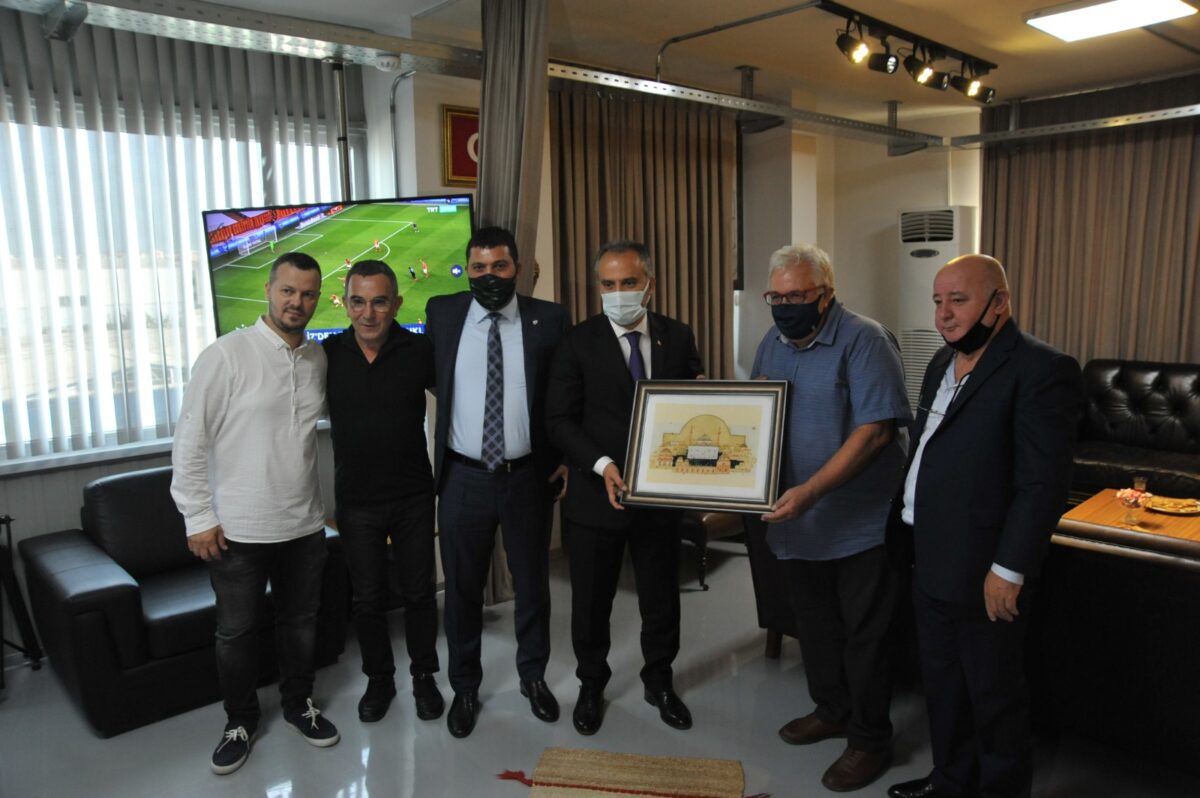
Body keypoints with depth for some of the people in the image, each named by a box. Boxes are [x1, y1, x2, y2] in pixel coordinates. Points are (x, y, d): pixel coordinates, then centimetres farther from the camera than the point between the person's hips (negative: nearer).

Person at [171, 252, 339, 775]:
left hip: (304, 524, 4)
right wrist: (198, 518, -10)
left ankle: (298, 704, 39)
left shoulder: (320, 359, 2)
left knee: (301, 622, 18)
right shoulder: (226, 355, -13)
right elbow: (190, 440, -10)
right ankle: (240, 721, 34)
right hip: (238, 529, -4)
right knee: (236, 632, 12)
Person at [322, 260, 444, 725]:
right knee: (368, 598, 14)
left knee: (420, 592, 12)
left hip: (413, 497, -1)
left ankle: (424, 676, 33)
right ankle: (378, 679, 35)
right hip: (355, 500, 1)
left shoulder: (419, 352, -11)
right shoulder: (328, 354, -6)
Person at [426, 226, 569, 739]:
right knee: (462, 587, 12)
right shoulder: (442, 313, 0)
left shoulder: (549, 319, -4)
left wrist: (566, 456, -3)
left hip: (528, 476, 0)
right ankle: (465, 687, 33)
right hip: (463, 478, 1)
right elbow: (431, 380, 10)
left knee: (533, 582, 14)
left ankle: (533, 677, 37)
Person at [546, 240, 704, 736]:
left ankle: (659, 681, 41)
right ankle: (591, 685, 38)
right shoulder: (579, 342, -6)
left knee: (661, 598, 17)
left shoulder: (678, 337, 2)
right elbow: (559, 419, -8)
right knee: (590, 602, 13)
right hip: (595, 495, -2)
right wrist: (602, 465, -21)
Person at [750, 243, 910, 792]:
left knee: (863, 636, 7)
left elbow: (875, 430, -23)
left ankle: (870, 740, 25)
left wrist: (811, 490, -29)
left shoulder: (864, 341, -16)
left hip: (860, 524, -6)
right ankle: (831, 711, 41)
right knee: (814, 627, 20)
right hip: (799, 521, 7)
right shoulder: (773, 344, 7)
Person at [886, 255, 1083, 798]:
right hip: (930, 564, 8)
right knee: (941, 685, 21)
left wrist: (1009, 570, -20)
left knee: (994, 695, 10)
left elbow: (1044, 483, -20)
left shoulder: (1041, 370, -16)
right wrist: (904, 524, 14)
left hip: (983, 572, -8)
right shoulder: (943, 362, 11)